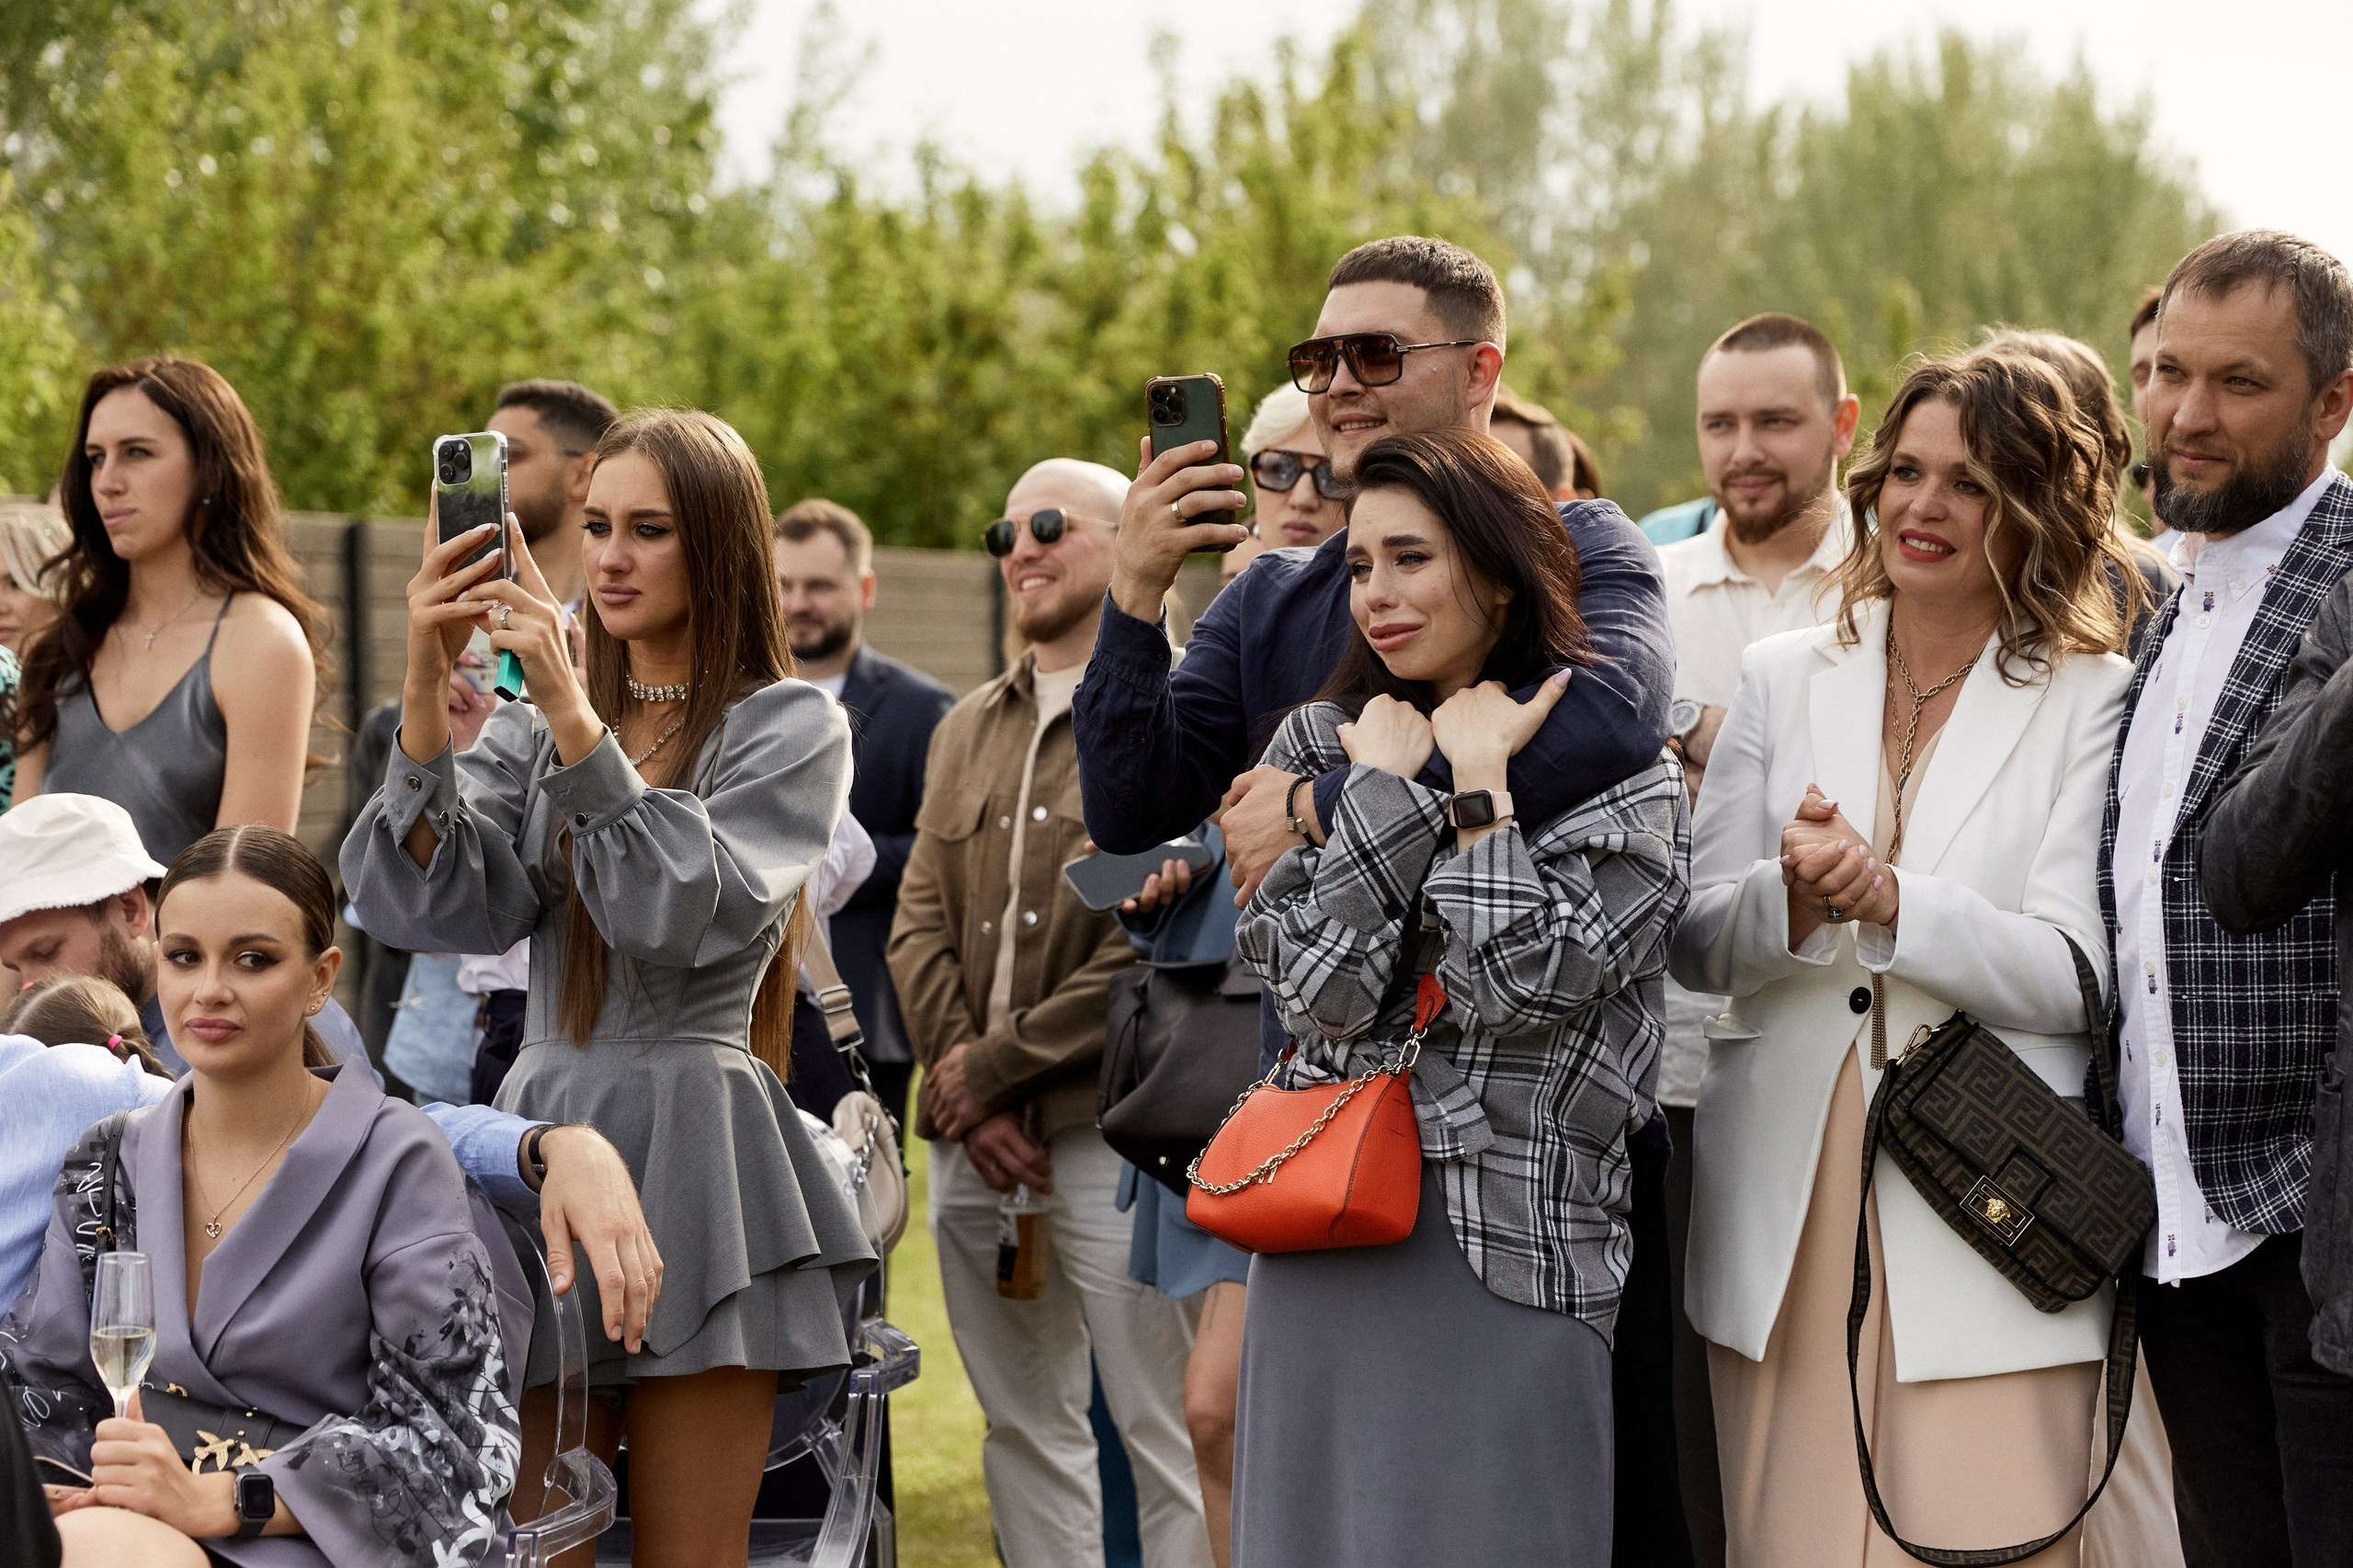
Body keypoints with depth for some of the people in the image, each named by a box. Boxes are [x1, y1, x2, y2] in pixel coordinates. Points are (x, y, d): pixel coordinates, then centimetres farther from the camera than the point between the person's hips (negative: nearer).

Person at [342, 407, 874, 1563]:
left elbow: (686, 914, -14)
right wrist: (427, 687, -14)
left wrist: (574, 716, -19)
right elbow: (428, 905, -2)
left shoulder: (790, 726, 2)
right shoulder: (531, 727, 14)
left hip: (692, 1146, -4)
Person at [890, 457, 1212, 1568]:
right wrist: (962, 1091, -4)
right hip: (973, 1141, 7)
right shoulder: (965, 731, 19)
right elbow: (918, 926, 12)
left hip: (1113, 1131, -7)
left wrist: (995, 1066, -10)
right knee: (1023, 1432, 11)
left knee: (1166, 1438, -5)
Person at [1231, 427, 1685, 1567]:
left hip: (1505, 1260, -4)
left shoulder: (1623, 776, -1)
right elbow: (1318, 989, -4)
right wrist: (1390, 784, -6)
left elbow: (1519, 989, -16)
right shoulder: (1322, 748, 10)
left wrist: (1476, 780, -8)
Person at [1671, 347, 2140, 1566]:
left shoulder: (2093, 702, 3)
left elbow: (2075, 975, -7)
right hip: (1783, 1210, 3)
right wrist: (1790, 900, -14)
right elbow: (1695, 944, 8)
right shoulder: (1784, 678, 14)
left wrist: (1888, 900, -20)